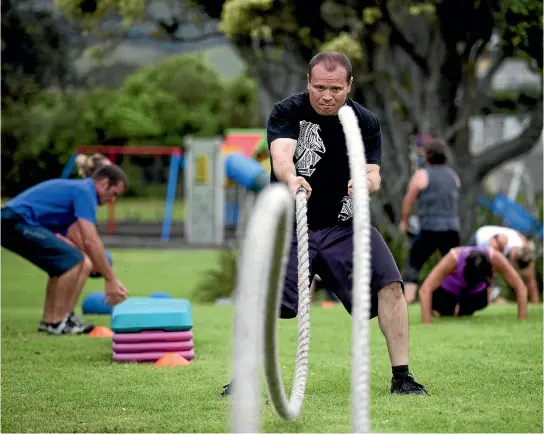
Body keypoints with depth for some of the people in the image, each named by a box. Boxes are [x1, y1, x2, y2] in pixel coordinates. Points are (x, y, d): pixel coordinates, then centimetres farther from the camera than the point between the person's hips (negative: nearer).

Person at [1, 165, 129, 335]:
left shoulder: (78, 188, 22)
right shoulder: (84, 192, -9)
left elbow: (89, 241, 28)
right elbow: (91, 242, -17)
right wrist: (110, 279, -13)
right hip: (16, 222, -11)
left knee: (63, 263, 18)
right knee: (72, 260, -13)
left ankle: (49, 320, 18)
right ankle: (56, 322, -7)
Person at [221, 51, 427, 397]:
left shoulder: (366, 122, 1)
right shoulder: (288, 112, -7)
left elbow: (373, 175, -9)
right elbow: (281, 154, -26)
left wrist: (366, 182, -35)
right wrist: (291, 179, -50)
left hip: (346, 226, 2)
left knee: (390, 284, -18)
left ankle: (402, 377, -7)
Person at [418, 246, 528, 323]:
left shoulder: (495, 258, -36)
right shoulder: (453, 259, -42)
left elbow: (521, 287, -29)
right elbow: (425, 290, -46)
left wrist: (522, 320, -35)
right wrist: (426, 324, -53)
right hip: (448, 290, -3)